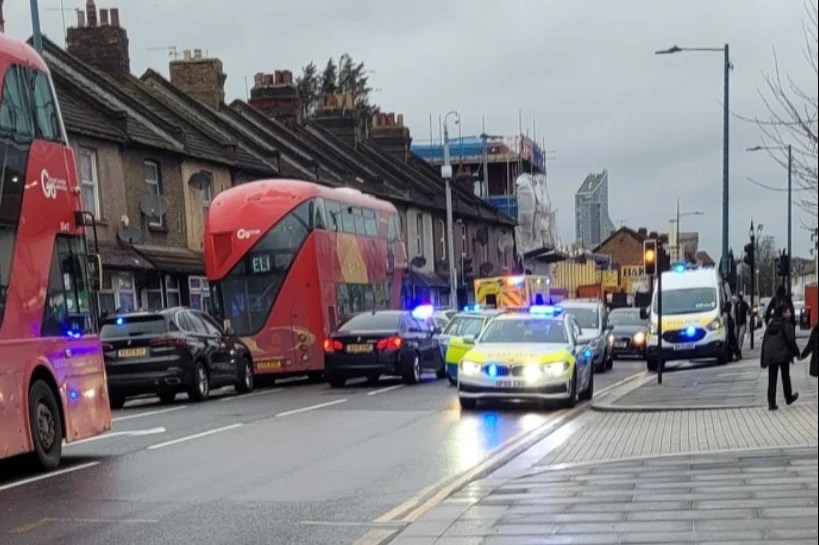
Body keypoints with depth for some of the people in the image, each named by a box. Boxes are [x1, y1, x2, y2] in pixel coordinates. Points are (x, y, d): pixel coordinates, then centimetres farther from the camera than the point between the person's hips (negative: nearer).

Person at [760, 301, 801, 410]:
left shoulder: (771, 324, 11)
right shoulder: (786, 324, -8)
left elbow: (764, 340, 12)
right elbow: (790, 340, -15)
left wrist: (763, 359, 15)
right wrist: (796, 352, -1)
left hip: (770, 355, 4)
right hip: (783, 355, -4)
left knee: (772, 379, 3)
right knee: (785, 376, 15)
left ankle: (771, 403, -3)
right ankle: (788, 398, 30)